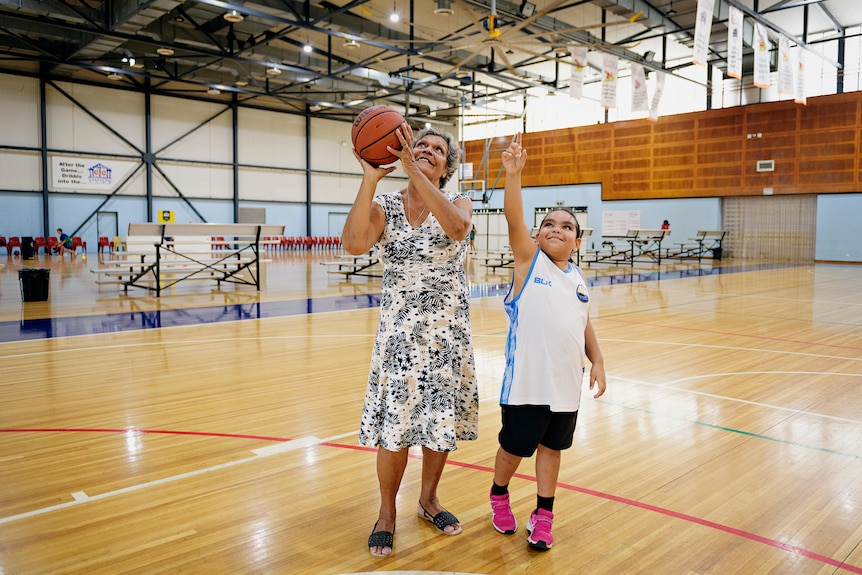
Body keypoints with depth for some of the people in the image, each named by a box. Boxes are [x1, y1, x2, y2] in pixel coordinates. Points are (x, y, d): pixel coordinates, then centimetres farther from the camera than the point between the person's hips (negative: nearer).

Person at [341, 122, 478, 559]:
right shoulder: (384, 206, -1)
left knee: (440, 421, 11)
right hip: (399, 330, -1)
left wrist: (414, 172, -30)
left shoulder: (458, 202, 0)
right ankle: (387, 513, 25)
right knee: (394, 426, 2)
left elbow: (457, 227, -26)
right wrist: (370, 178, -24)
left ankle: (428, 499, 35)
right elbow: (353, 244, -22)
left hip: (447, 331, 1)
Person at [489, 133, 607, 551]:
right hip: (526, 382, -4)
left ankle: (543, 514, 31)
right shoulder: (528, 260, -4)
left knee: (551, 448, 16)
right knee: (513, 449, 10)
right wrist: (513, 174, -31)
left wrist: (597, 361, 8)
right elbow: (513, 218, -20)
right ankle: (498, 496, 37)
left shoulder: (578, 280, 10)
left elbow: (584, 327, 18)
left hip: (566, 384, 5)